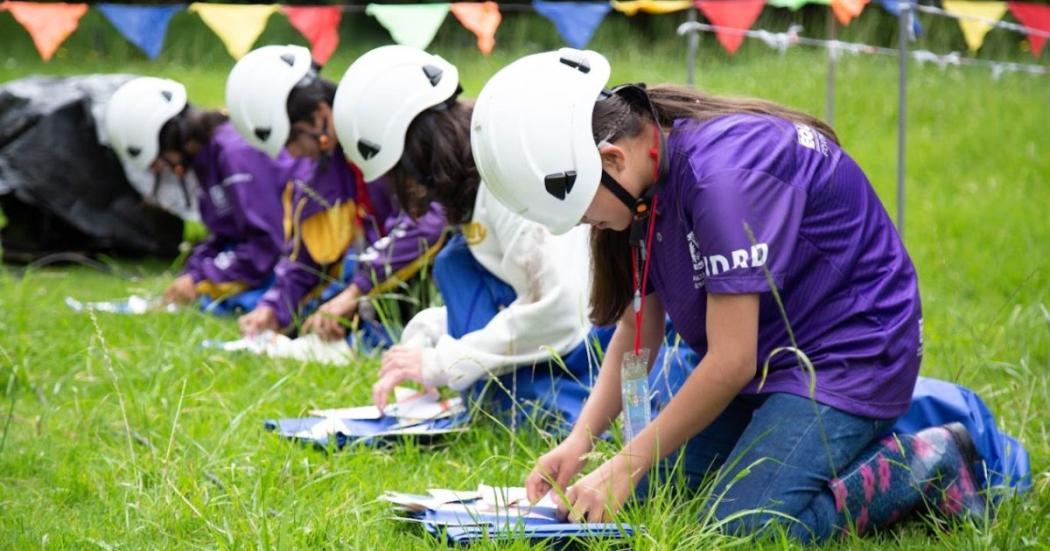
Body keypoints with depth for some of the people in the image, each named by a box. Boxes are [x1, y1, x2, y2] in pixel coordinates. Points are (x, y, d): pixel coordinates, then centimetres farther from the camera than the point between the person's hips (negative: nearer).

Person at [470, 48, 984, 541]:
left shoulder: (722, 173, -29)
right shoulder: (644, 176, -3)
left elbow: (731, 361, -27)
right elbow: (638, 329, 5)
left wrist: (626, 467, -20)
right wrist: (580, 439, -10)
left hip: (850, 349, -9)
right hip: (764, 356, 9)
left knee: (741, 526, -23)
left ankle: (928, 466, -4)